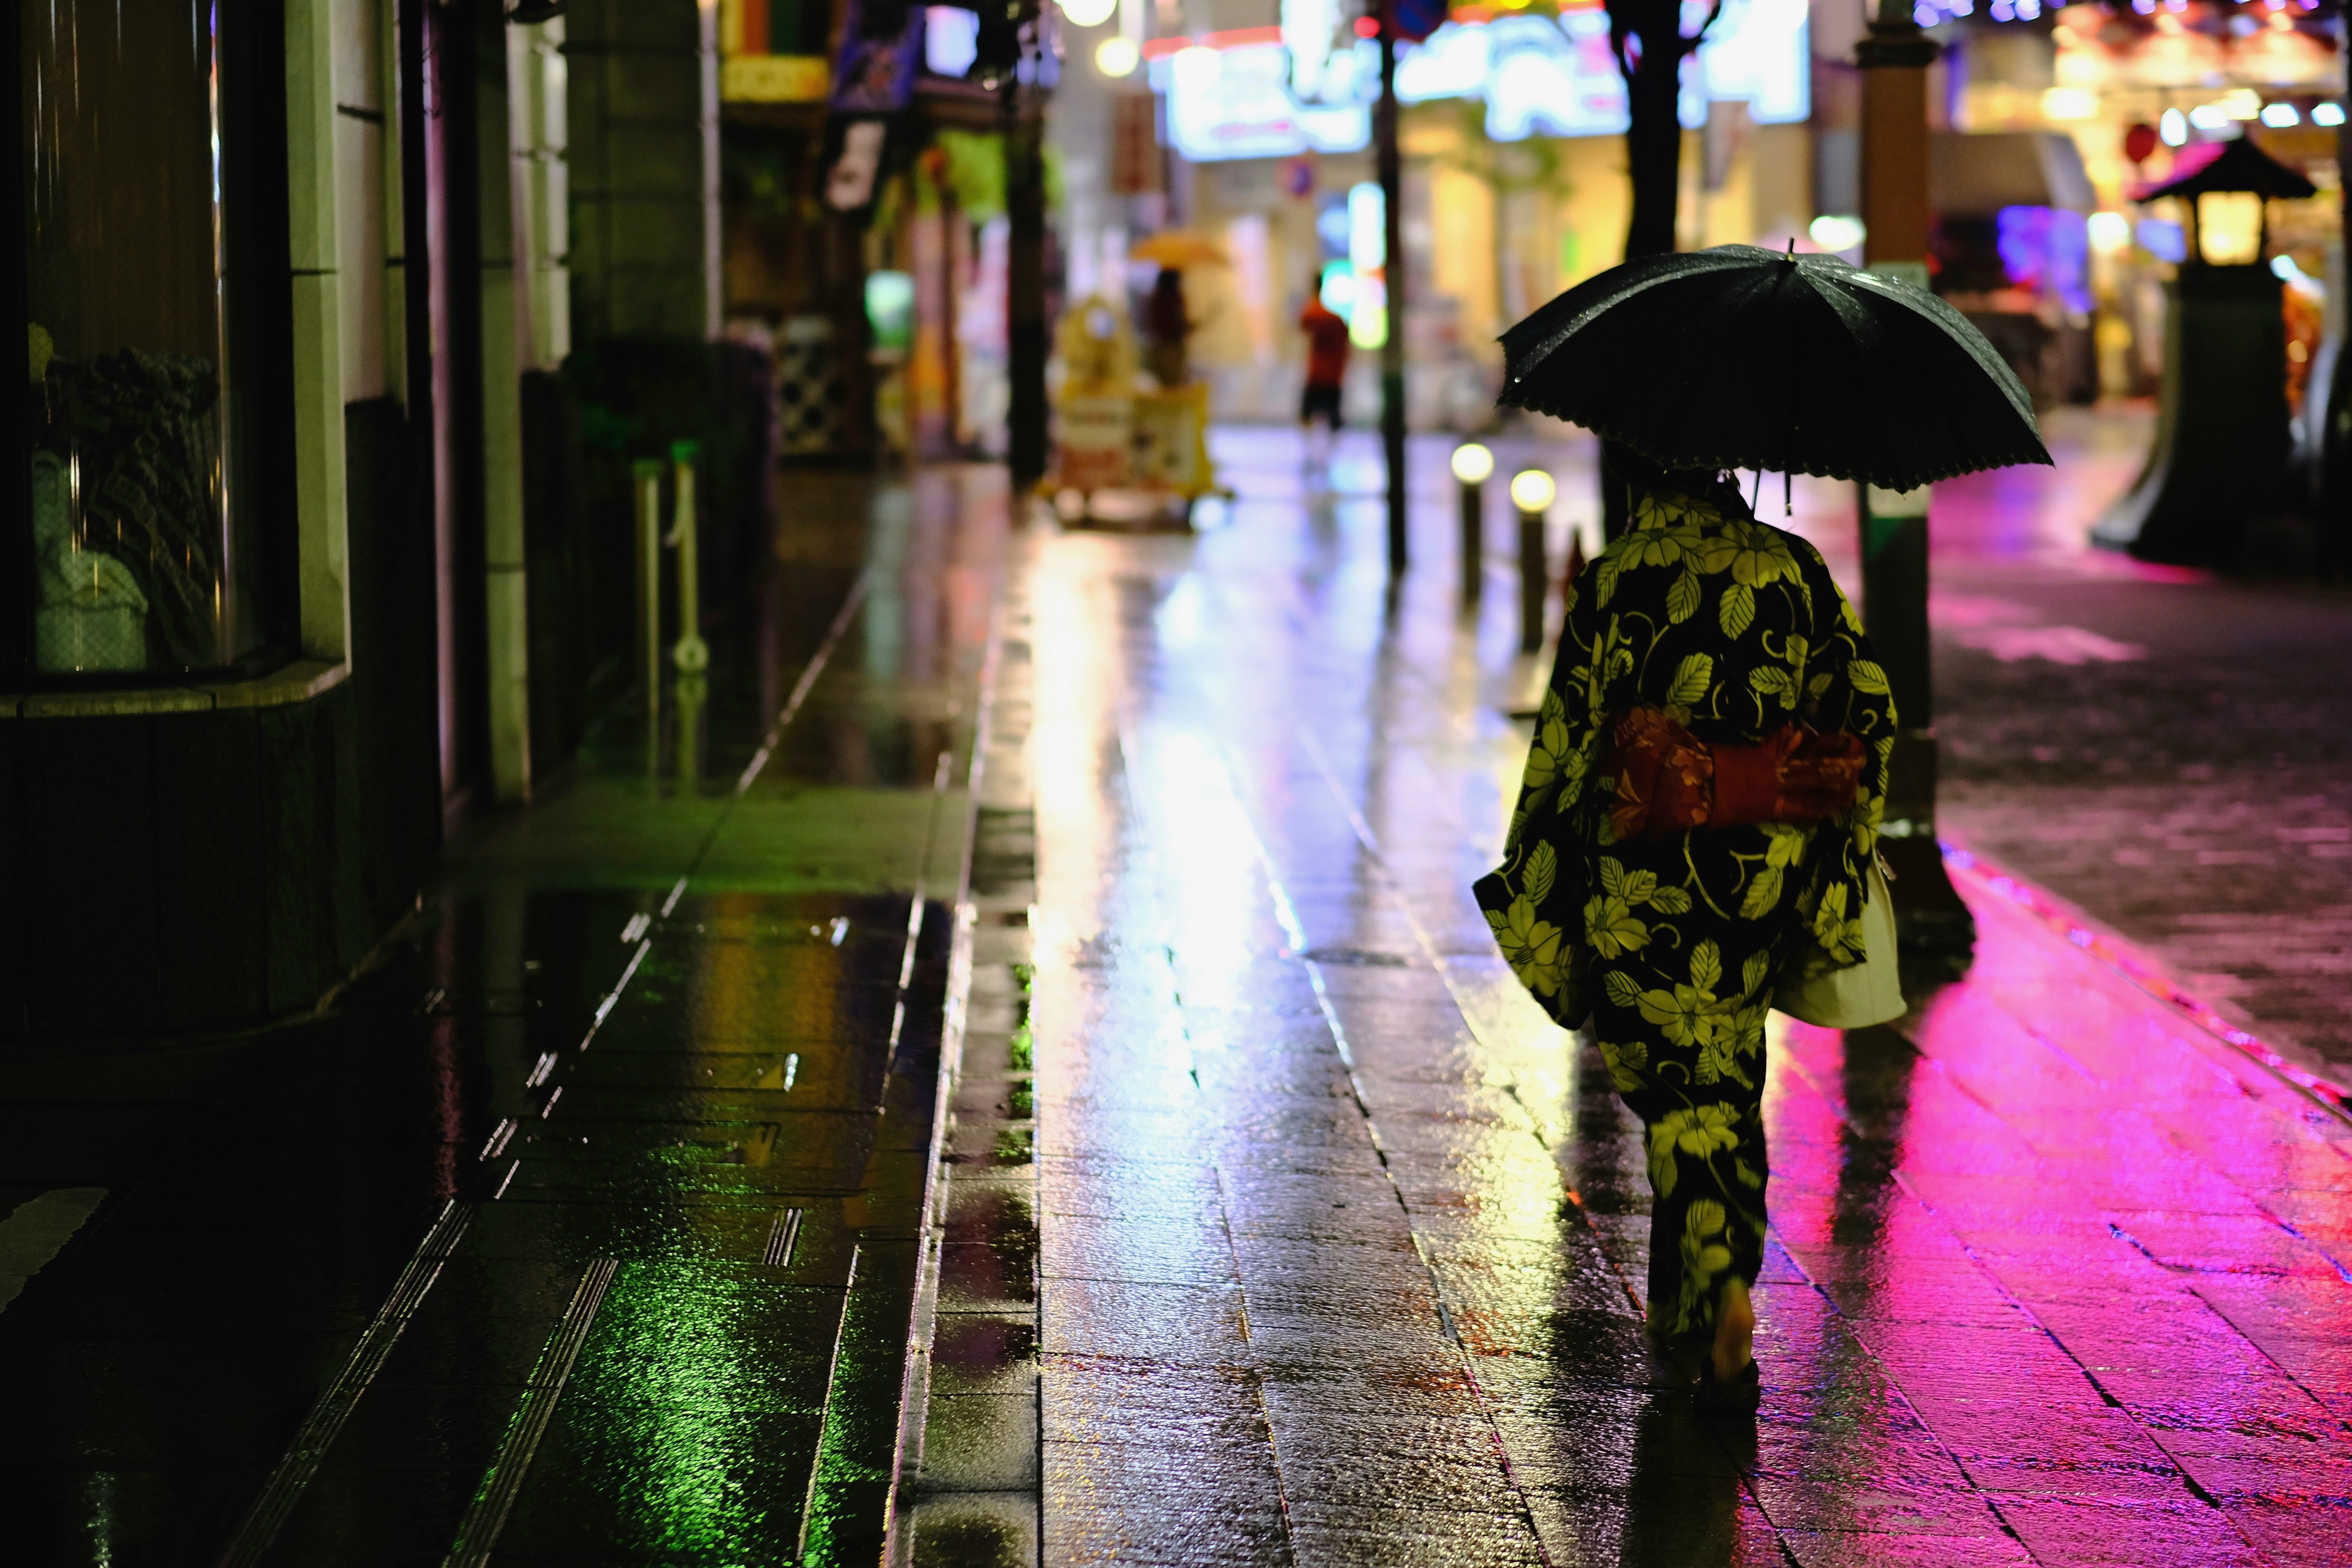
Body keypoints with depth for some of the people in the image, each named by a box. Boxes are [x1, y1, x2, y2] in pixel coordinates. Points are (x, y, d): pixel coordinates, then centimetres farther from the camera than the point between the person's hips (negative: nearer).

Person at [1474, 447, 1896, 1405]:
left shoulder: (1615, 581, -9)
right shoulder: (1792, 565, 2)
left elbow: (1569, 736, -9)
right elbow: (1871, 705, 2)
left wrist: (1531, 889, -1)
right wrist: (1841, 844, 13)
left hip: (1648, 879, -4)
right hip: (1767, 871, 4)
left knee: (1680, 1084, 2)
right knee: (1728, 1080, 19)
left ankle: (1724, 1295, -17)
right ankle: (1679, 1299, 30)